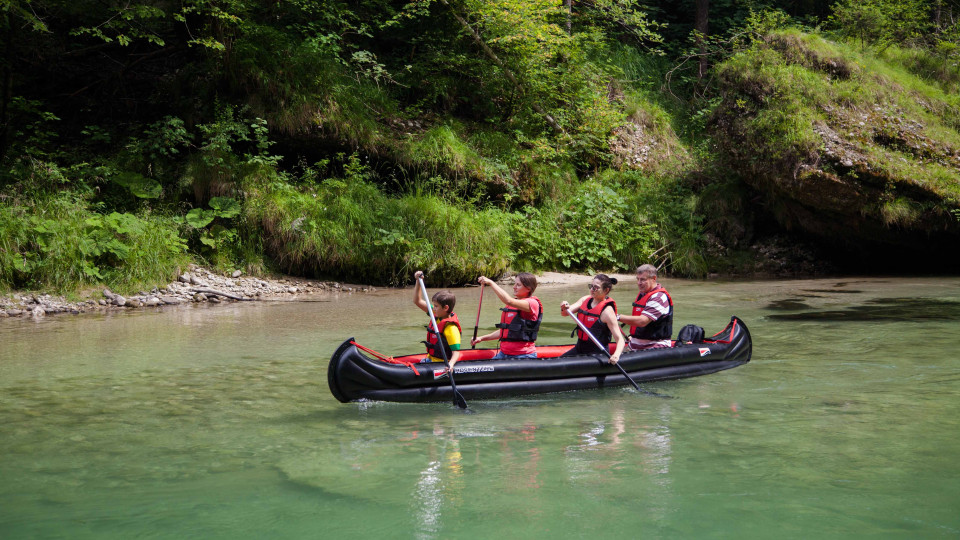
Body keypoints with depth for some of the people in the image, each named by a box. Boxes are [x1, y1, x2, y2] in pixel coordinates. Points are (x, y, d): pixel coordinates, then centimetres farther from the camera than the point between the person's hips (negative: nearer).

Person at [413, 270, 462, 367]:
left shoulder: (451, 328, -23)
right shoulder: (436, 315, 3)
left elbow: (456, 352, -27)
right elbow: (418, 301, 12)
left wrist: (451, 364, -47)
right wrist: (419, 281, 2)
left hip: (440, 363, -9)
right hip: (431, 359, 9)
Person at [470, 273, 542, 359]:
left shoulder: (533, 303, -9)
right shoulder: (512, 304, 20)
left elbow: (508, 301, -27)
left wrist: (490, 282, -20)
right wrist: (482, 338, 17)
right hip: (504, 354, 8)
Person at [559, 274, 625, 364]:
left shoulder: (607, 311, -16)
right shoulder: (586, 299, 5)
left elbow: (620, 339, -19)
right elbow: (565, 313, 0)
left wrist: (616, 355, -38)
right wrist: (564, 309, -25)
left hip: (597, 352, -7)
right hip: (579, 347, 7)